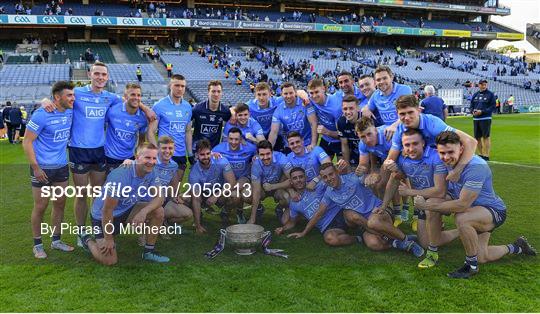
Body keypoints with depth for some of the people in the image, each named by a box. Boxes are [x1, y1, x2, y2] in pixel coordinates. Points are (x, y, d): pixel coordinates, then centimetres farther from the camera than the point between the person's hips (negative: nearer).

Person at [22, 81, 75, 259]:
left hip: (62, 167, 6)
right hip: (42, 169, -6)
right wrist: (36, 168, -17)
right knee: (40, 207, 5)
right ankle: (37, 245, 21)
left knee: (60, 204, 12)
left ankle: (56, 241, 28)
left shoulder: (70, 112, 0)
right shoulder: (41, 115, -18)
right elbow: (27, 142, -15)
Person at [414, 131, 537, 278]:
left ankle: (471, 266, -14)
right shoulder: (449, 163, -8)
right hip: (472, 210, 8)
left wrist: (427, 206, -30)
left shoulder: (476, 167, -31)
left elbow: (462, 205, -34)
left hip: (494, 211, -7)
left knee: (462, 219, -36)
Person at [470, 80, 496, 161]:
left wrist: (482, 111, -15)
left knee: (486, 137, -6)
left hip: (485, 119, -5)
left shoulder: (490, 94, 0)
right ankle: (480, 154, 19)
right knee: (477, 137, 8)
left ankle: (486, 155, -2)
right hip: (475, 119, 5)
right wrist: (473, 111, -4)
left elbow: (493, 107, -5)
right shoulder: (475, 95, 15)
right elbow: (471, 106, 19)